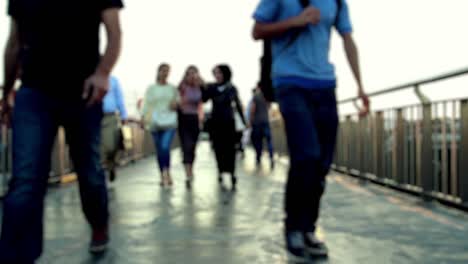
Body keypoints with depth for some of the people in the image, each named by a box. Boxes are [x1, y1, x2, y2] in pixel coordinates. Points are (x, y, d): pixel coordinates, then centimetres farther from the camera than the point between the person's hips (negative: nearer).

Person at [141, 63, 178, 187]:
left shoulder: (173, 88, 9)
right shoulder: (151, 88, 6)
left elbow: (179, 102, 17)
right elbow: (146, 104, 0)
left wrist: (176, 105, -5)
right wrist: (144, 118, -13)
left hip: (170, 122, -1)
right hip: (155, 123, 1)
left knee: (165, 148, -19)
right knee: (159, 151, 5)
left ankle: (167, 172, -5)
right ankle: (163, 176, 16)